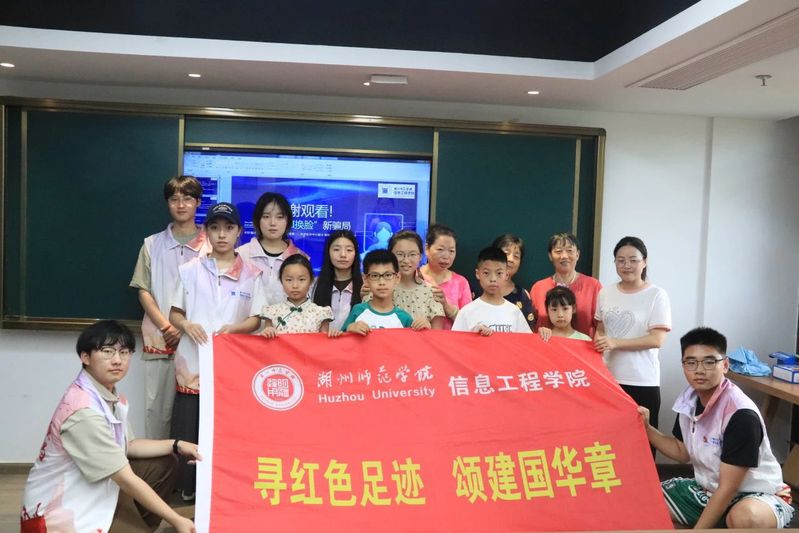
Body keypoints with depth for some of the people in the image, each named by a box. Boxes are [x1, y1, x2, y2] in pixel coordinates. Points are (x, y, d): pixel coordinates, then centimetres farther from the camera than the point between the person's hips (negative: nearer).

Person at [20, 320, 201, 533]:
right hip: (59, 513, -9)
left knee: (163, 464, 7)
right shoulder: (84, 411, -29)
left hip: (93, 489, 9)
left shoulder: (111, 395, -1)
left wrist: (176, 445, 4)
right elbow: (126, 479, -26)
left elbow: (127, 446, 14)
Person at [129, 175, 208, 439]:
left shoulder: (211, 245, 3)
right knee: (157, 407, 4)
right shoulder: (152, 244, 9)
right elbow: (143, 291, 7)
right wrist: (167, 326, -6)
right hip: (159, 340, 2)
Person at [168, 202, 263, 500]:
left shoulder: (251, 274, 2)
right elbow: (174, 314, 9)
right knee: (186, 433, 3)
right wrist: (188, 325, -12)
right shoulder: (189, 270, 5)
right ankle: (187, 493, 19)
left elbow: (255, 319, 3)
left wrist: (233, 328, -16)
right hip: (192, 364, 1)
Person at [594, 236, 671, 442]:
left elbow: (657, 340, -12)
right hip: (608, 378, 4)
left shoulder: (657, 295, -7)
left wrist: (615, 343, -19)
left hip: (642, 382, -4)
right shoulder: (606, 293, 8)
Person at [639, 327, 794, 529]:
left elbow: (728, 489, -25)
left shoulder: (741, 415, -27)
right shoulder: (688, 399, -5)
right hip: (707, 488, 8)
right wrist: (647, 429, -4)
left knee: (745, 517, -41)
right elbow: (683, 452, 12)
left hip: (755, 495, -7)